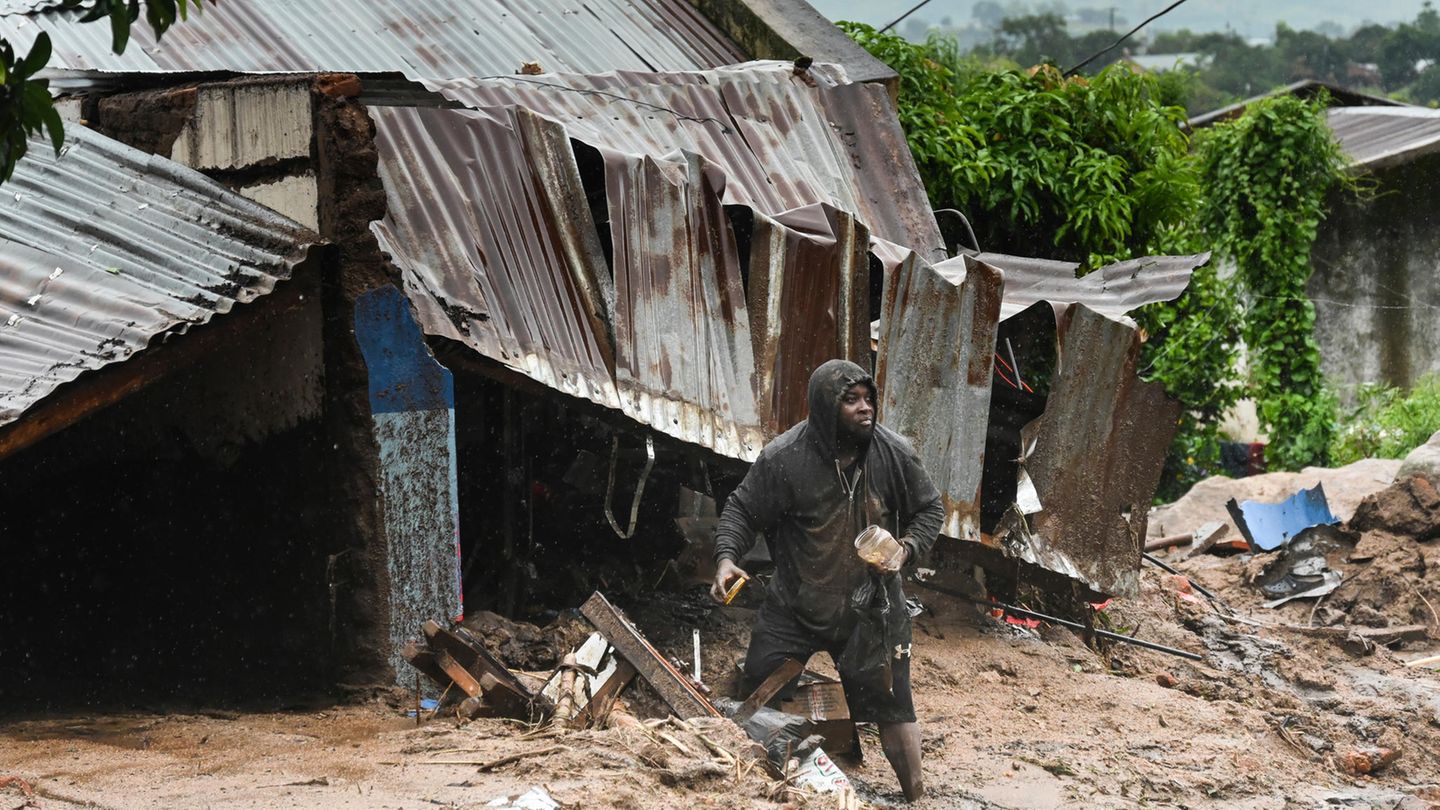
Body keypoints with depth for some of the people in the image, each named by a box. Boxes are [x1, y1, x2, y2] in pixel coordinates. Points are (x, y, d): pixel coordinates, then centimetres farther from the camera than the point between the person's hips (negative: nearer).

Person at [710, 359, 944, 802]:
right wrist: (726, 557, -23)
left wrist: (906, 550, -13)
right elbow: (742, 511, -7)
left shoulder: (894, 454, -11)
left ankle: (915, 796, 22)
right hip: (795, 607, -1)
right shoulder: (784, 458, -18)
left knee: (892, 706, 5)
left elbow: (929, 510, 4)